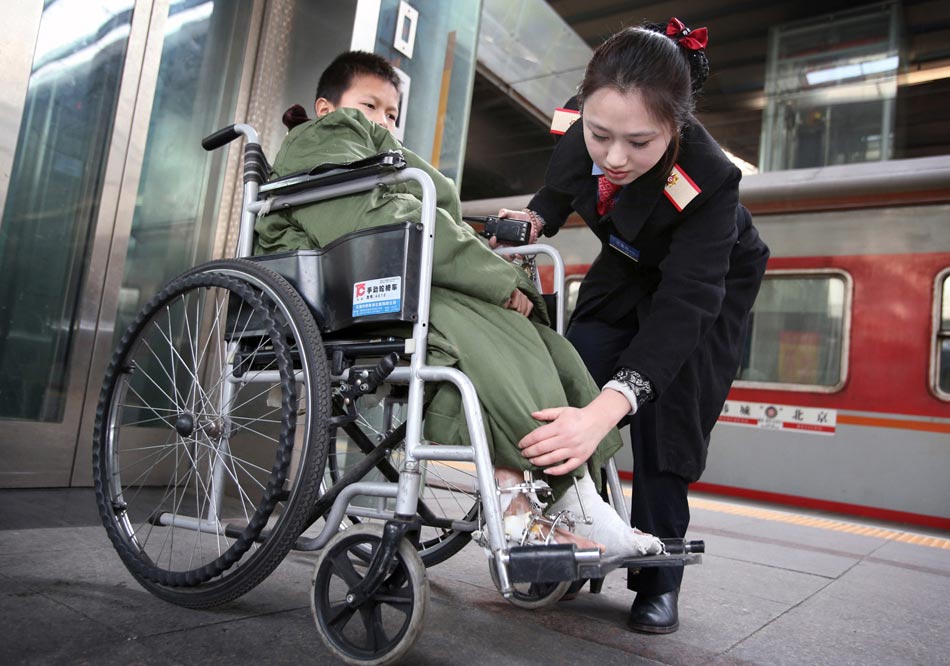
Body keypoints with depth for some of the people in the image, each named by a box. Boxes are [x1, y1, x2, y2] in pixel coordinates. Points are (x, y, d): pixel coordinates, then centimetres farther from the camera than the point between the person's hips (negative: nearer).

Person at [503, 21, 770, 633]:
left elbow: (685, 305, -49)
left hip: (713, 285, -4)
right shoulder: (581, 138, -25)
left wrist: (610, 407, -61)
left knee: (666, 419, -13)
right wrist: (534, 221, -22)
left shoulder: (708, 180, -40)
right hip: (627, 270, 5)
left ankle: (660, 581, 3)